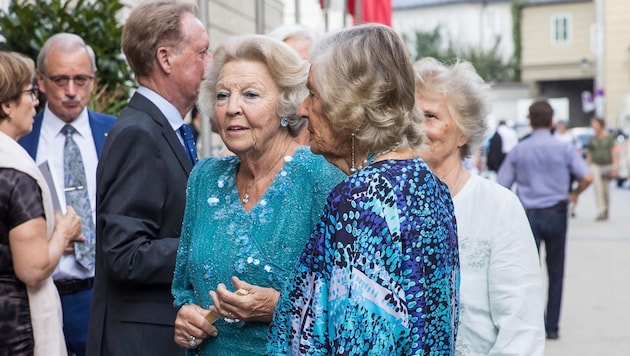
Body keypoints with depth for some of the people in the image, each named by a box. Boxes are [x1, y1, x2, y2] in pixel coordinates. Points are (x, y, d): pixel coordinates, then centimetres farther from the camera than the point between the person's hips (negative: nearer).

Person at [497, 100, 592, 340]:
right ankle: (551, 327, 17)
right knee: (555, 273, 12)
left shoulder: (518, 151, 2)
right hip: (556, 214, 0)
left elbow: (500, 187, -3)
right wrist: (574, 194, 6)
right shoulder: (564, 148, -1)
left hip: (528, 215, 0)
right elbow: (587, 177, -11)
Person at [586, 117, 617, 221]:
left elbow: (613, 152, -3)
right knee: (598, 189, -12)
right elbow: (589, 154, 10)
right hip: (595, 165, 1)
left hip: (607, 165, -1)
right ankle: (601, 212, -15)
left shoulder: (609, 137, 0)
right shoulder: (592, 140, 7)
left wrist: (614, 167, -10)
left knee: (606, 190, 6)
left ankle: (606, 211, 23)